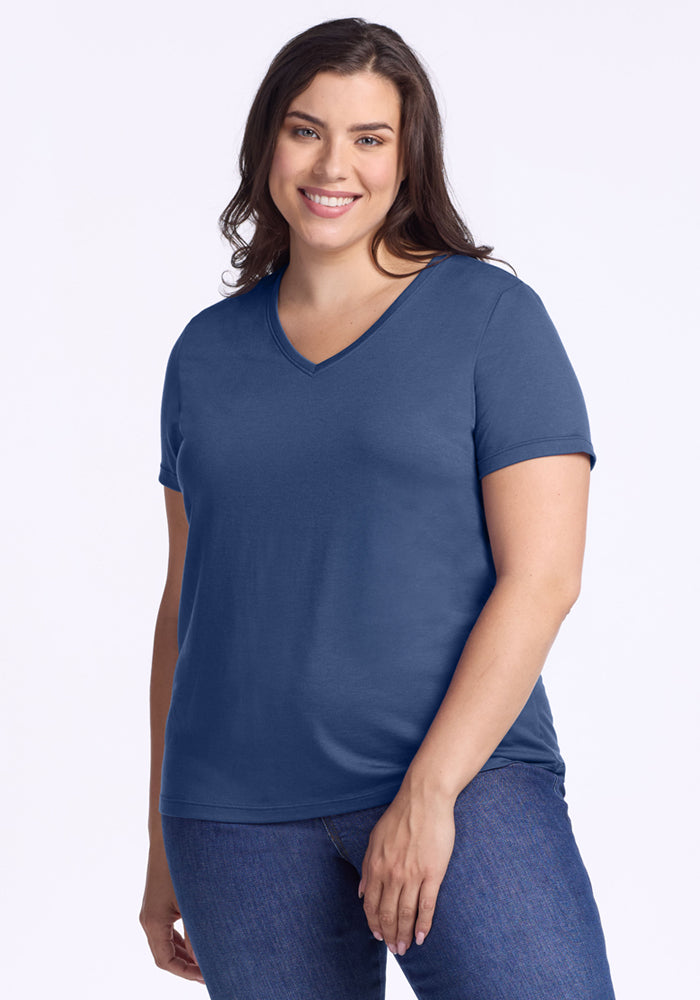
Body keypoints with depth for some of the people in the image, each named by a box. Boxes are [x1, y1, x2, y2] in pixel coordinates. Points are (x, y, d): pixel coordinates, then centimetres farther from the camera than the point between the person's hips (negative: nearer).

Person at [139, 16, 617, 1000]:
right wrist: (164, 842, 15)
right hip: (237, 815, 4)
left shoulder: (492, 316, 0)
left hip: (460, 774, -3)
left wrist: (430, 792, -14)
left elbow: (542, 576, -7)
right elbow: (187, 600, 15)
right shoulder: (208, 350, 12)